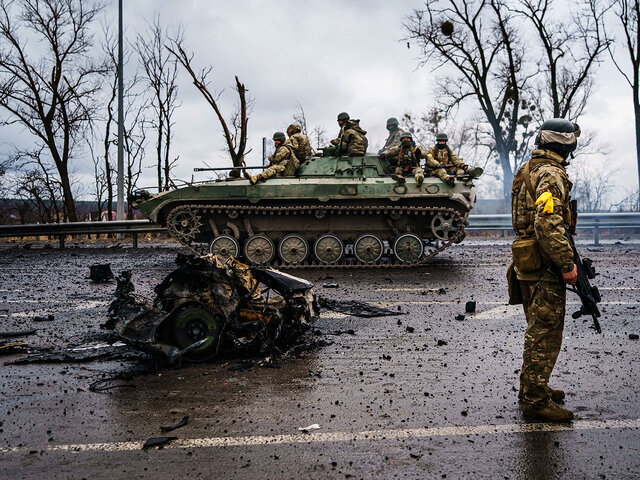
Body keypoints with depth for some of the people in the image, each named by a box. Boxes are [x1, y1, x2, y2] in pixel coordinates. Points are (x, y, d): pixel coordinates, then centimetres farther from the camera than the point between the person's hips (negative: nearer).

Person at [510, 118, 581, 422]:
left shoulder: (529, 171, 15)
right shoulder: (551, 174, -16)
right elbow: (548, 226, -27)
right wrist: (567, 264, -21)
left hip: (528, 263, 10)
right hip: (544, 267, -10)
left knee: (539, 330, 20)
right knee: (545, 333, -3)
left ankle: (531, 388, 31)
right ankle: (536, 400, 4)